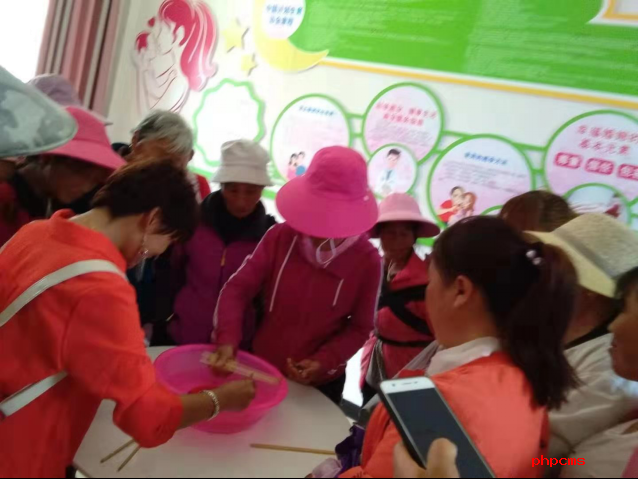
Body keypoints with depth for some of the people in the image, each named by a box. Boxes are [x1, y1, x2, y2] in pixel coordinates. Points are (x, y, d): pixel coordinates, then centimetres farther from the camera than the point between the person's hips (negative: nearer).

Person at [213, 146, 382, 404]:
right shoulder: (280, 236, -14)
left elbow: (359, 327, -6)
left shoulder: (367, 260, -16)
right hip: (261, 368, 2)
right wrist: (228, 339, -23)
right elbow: (238, 288, -10)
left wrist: (325, 361, -20)